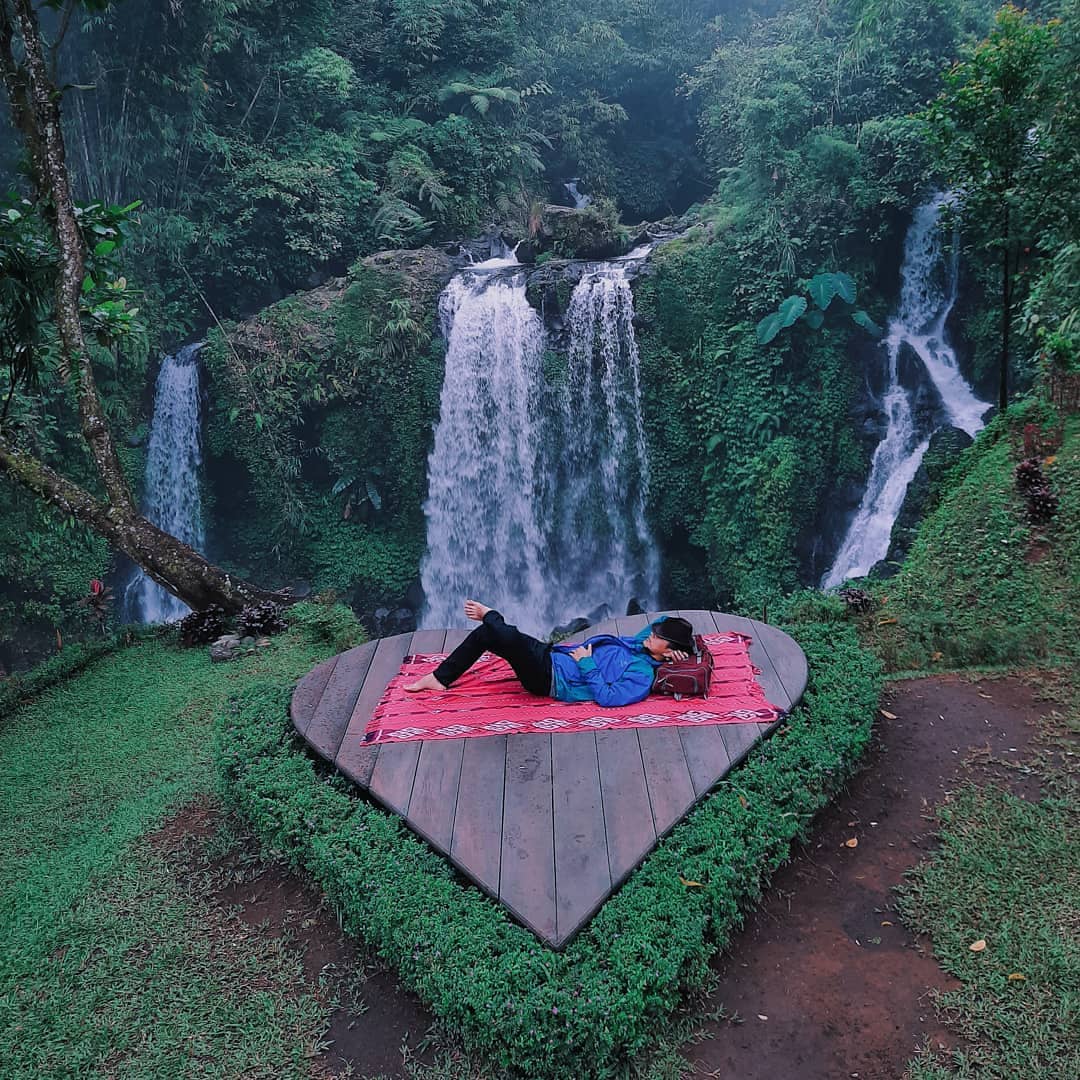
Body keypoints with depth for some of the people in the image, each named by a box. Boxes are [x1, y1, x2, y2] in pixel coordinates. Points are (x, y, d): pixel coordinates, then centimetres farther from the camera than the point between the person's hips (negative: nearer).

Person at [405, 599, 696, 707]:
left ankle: (490, 616, 6)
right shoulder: (639, 645, 9)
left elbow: (607, 697, -24)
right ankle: (440, 678, 13)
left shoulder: (642, 677, -15)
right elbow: (664, 621, 24)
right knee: (485, 634, 4)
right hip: (552, 655, 10)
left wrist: (586, 665, -19)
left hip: (549, 679, -10)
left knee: (506, 635, -29)